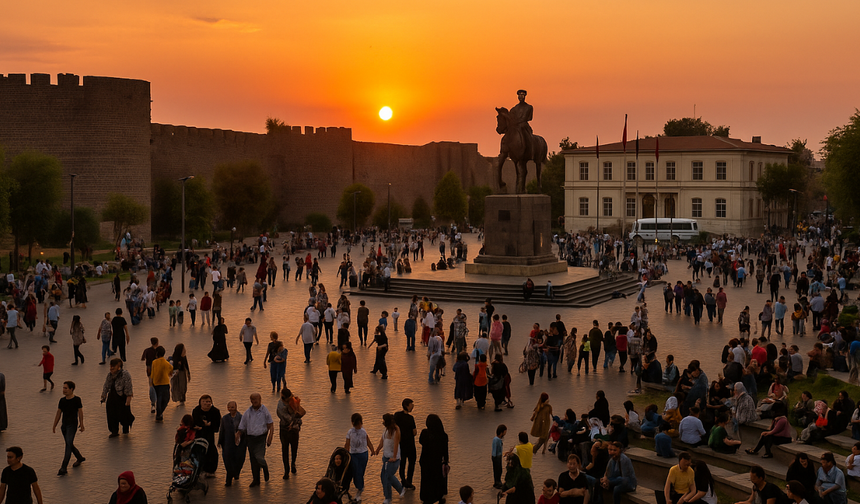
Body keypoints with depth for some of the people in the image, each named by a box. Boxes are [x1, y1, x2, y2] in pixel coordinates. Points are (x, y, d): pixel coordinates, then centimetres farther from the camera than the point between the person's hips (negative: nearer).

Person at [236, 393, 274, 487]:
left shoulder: (265, 410, -3)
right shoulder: (247, 412, 5)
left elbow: (271, 425, -1)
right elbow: (242, 426, 11)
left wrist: (270, 438, -10)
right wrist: (238, 436, -3)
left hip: (261, 438, -4)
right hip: (250, 438, 4)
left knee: (259, 457, -15)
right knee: (253, 460, 8)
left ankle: (265, 468, 19)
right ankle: (256, 480, 19)